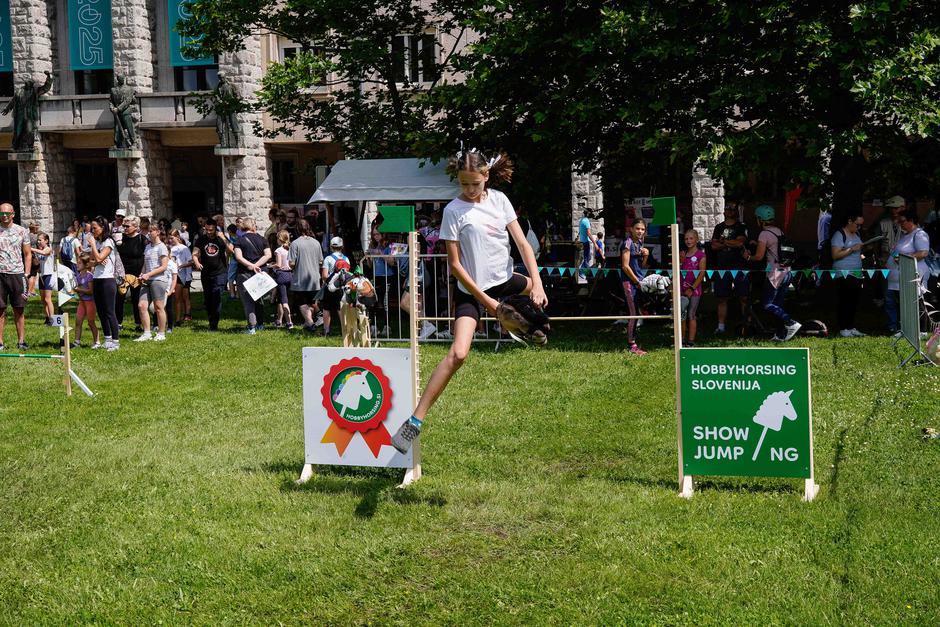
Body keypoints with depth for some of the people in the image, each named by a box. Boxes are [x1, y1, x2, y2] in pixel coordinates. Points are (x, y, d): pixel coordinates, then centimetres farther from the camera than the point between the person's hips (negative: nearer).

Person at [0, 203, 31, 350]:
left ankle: (21, 340, 10)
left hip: (17, 273, 1)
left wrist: (26, 274, 1)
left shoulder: (22, 231, 7)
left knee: (19, 310, 4)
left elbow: (28, 254, 10)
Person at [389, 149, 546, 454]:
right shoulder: (454, 210, -14)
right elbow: (454, 263, -13)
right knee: (458, 353, -22)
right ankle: (415, 421, -21)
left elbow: (522, 242, 1)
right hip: (471, 289, -6)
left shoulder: (499, 200, 0)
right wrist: (485, 300, -14)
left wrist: (536, 283, -9)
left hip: (504, 280, 6)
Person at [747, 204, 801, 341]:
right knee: (778, 304, 14)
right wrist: (757, 244, 27)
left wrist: (748, 256, 8)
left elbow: (759, 256, -12)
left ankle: (791, 323, -13)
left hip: (775, 274, -8)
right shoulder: (780, 231, 11)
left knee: (766, 304, -2)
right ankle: (781, 334, 15)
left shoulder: (764, 234, -12)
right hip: (786, 272, 8)